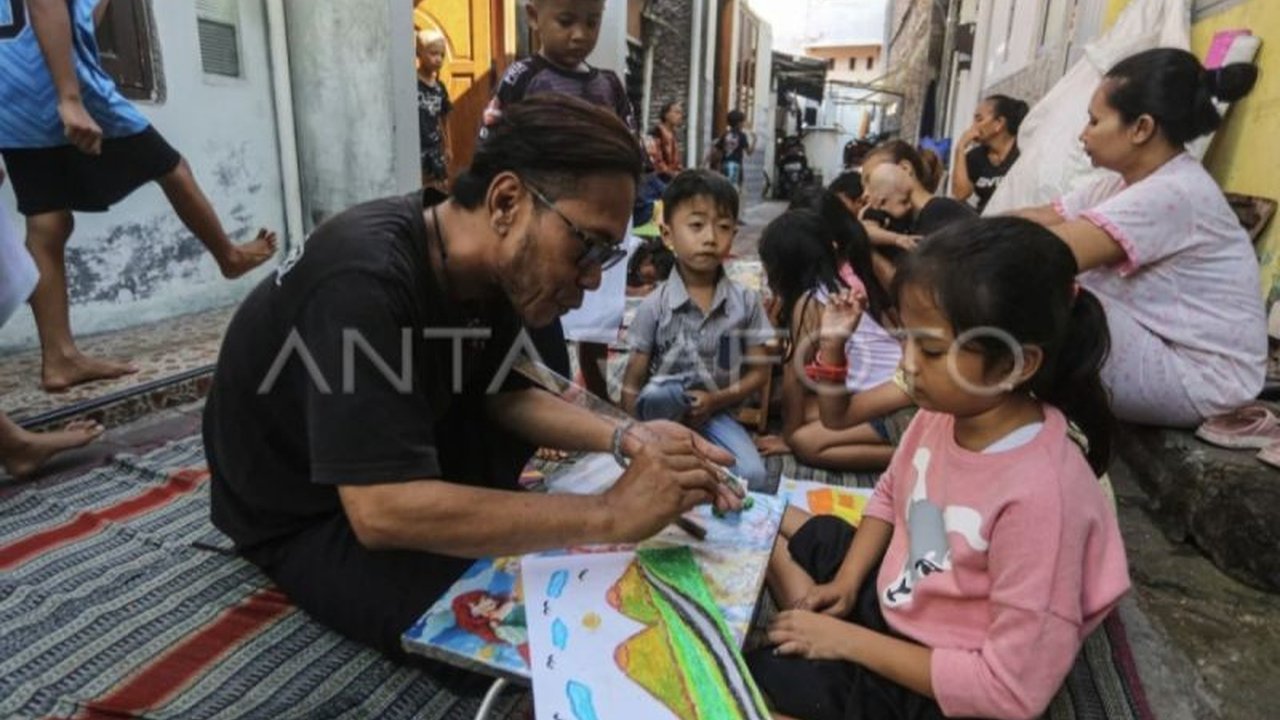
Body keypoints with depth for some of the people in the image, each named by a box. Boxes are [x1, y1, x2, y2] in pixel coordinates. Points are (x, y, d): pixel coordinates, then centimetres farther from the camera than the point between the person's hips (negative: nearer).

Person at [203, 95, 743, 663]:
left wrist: (624, 438, -15)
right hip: (296, 514, -7)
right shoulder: (365, 278, -35)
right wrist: (609, 516, -37)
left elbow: (502, 397, 1)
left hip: (403, 461, 8)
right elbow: (383, 509, -41)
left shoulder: (492, 265, -10)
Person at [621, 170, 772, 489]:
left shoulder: (746, 301, -2)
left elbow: (759, 372, 2)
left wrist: (716, 400, -13)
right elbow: (633, 384, -4)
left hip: (716, 410, 2)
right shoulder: (654, 306, -8)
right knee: (658, 396, -38)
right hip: (663, 405, -2)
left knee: (752, 476, -23)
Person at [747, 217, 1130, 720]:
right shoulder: (945, 410, -12)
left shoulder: (1040, 494, -33)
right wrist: (845, 583, -4)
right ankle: (816, 627, 2)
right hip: (889, 596, 7)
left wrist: (851, 641, -21)